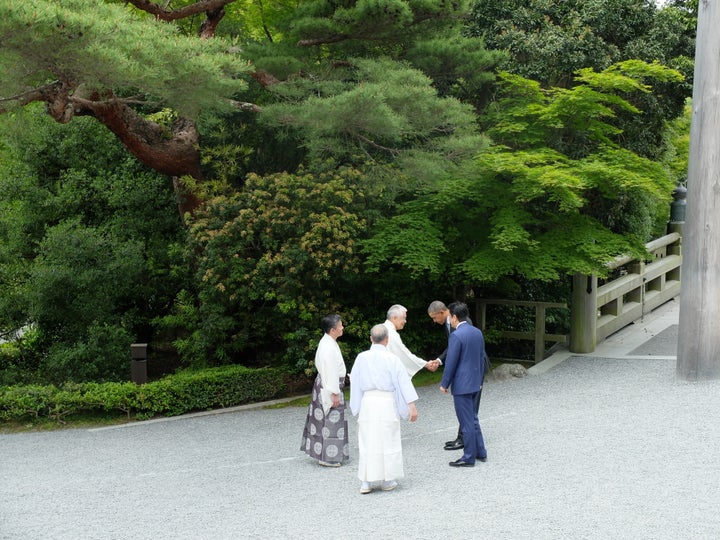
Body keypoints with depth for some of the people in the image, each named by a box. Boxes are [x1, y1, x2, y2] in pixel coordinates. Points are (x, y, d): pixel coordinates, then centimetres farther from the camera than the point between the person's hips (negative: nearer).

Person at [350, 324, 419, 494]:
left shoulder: (361, 358, 0)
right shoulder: (391, 358, -7)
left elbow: (355, 383, 6)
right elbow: (404, 381, -9)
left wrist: (356, 407, 16)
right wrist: (412, 406, -8)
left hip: (367, 403, 2)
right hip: (387, 403, -2)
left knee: (367, 442, 8)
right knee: (388, 442, 8)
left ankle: (366, 482, 7)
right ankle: (387, 481, 13)